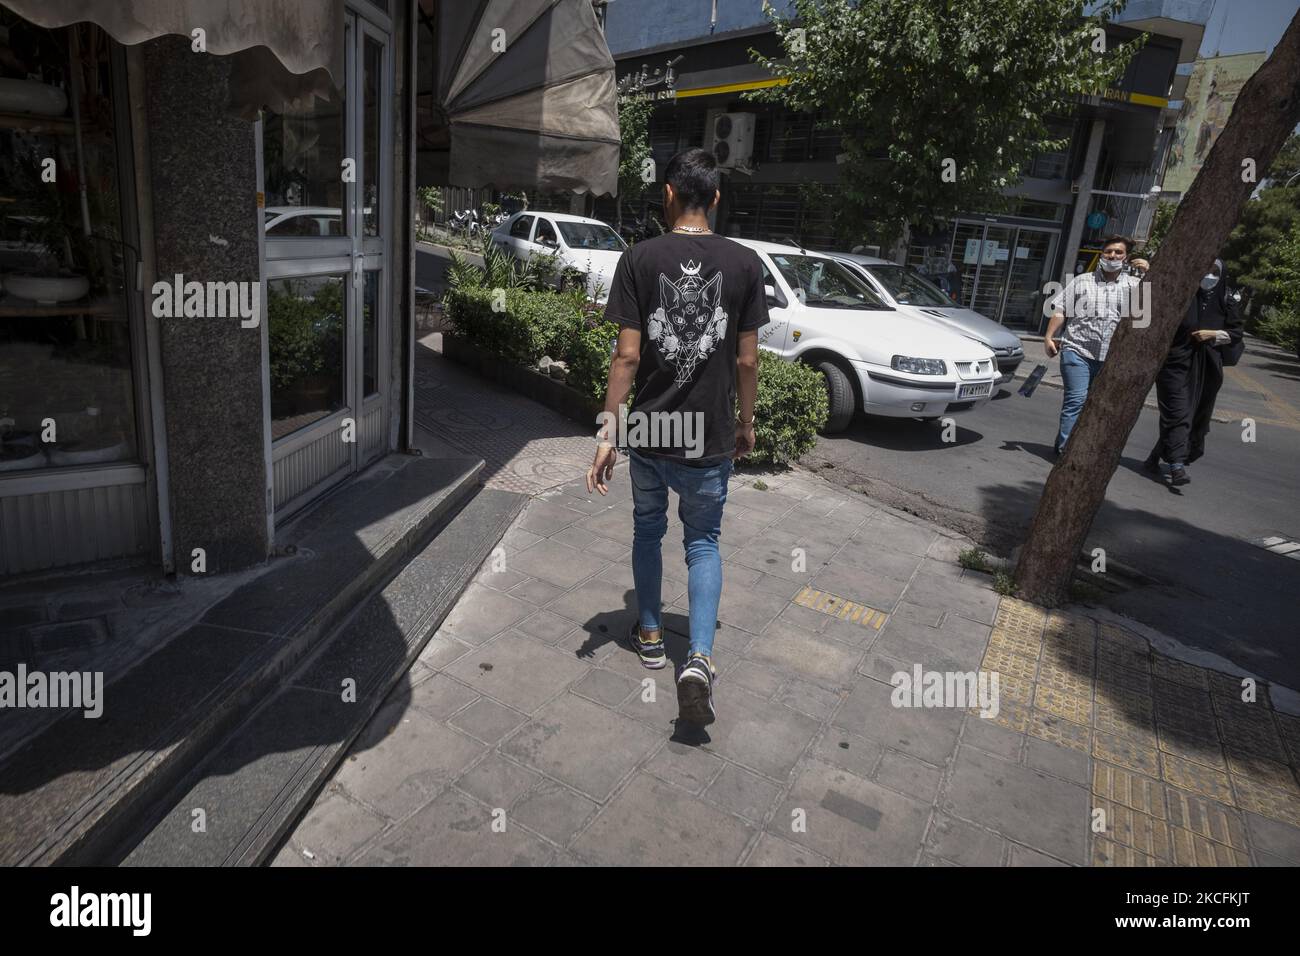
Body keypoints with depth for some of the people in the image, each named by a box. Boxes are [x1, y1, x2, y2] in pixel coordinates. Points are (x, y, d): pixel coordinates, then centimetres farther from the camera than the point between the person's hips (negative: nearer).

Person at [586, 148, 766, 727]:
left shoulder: (639, 259, -7)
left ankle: (649, 633, 37)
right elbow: (747, 360, -2)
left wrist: (608, 435, -5)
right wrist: (745, 423, 13)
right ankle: (699, 658, -3)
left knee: (648, 528, 22)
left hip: (648, 432, 0)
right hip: (710, 439, 0)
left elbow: (627, 356, -11)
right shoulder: (744, 264, -4)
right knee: (703, 542, 14)